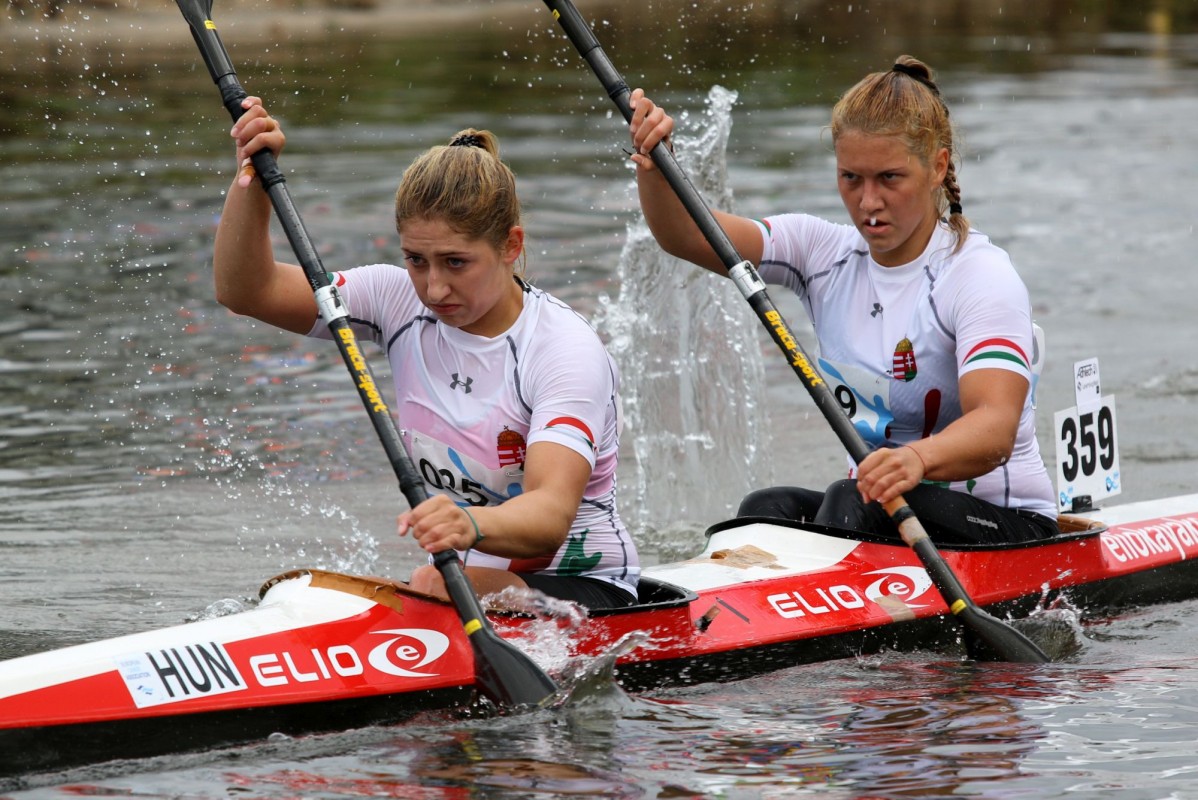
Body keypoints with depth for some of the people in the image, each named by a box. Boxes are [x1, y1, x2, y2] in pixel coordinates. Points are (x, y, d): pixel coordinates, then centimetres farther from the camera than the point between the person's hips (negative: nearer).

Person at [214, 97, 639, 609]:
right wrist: (252, 176, -18)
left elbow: (552, 514, -34)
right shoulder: (401, 303, 0)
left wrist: (471, 525, -55)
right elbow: (245, 290, -2)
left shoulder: (566, 350, -19)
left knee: (438, 587, -34)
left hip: (583, 588, -5)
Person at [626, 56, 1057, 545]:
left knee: (852, 504, -33)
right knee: (769, 509, -25)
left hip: (1005, 524, -5)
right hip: (879, 508, 5)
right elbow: (684, 235, -5)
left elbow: (996, 430, -31)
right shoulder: (826, 255, 5)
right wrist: (653, 161, -27)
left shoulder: (981, 276, -15)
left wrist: (918, 459, -52)